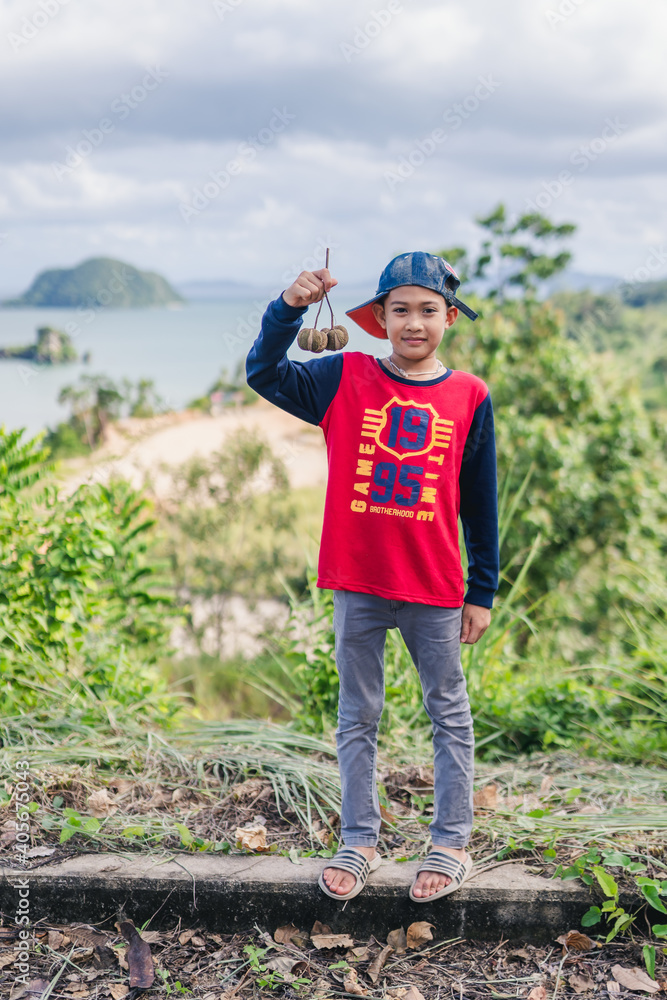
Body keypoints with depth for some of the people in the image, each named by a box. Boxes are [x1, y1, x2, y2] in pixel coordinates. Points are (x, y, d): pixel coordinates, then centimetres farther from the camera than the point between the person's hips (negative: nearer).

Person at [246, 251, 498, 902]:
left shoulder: (470, 396, 0)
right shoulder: (345, 378, 1)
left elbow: (480, 502, 4)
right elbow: (264, 374, -6)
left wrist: (482, 591, 5)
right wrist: (290, 307, -20)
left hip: (435, 589, 0)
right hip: (356, 585, 0)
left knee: (449, 714, 11)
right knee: (357, 716, 11)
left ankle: (451, 844, 25)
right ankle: (358, 842, 25)